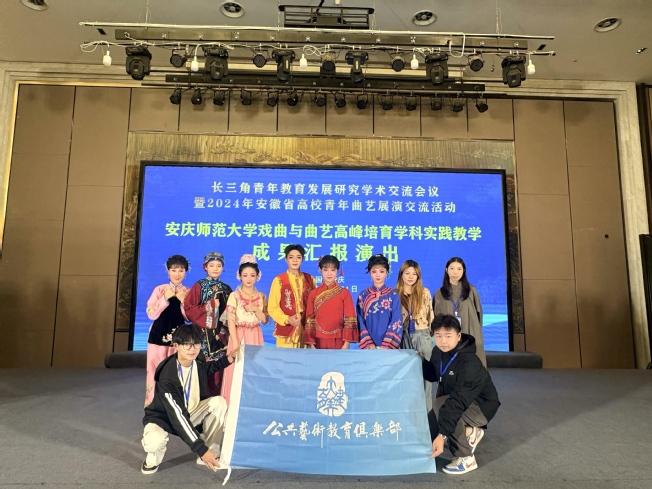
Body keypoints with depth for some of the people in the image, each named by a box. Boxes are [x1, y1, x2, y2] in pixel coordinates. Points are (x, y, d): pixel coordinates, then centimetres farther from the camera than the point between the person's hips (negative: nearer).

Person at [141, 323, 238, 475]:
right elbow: (177, 415, -37)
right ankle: (153, 460, 0)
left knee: (219, 402, -17)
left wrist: (226, 360, -3)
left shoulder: (198, 364, -14)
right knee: (156, 440, -39)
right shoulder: (167, 377, -35)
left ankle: (210, 453, -5)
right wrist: (201, 448, -40)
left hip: (188, 413, 6)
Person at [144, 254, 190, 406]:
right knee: (156, 371, 3)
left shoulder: (188, 293, 2)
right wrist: (165, 299, -15)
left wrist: (183, 302, -15)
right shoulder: (159, 290, 0)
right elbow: (151, 314, -5)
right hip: (159, 335, 0)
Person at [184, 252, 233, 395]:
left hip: (220, 335, 3)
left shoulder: (226, 289, 10)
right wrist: (209, 306, -13)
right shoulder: (199, 286, -2)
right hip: (202, 334, -3)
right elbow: (188, 310, -8)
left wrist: (226, 323, -5)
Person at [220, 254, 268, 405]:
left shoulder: (261, 297, 5)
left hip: (255, 337, 3)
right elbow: (231, 321, -8)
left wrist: (255, 309, -15)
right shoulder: (234, 296, -5)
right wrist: (236, 344, -14)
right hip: (238, 335, -3)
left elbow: (265, 320, 3)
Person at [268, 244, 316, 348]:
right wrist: (287, 319, -18)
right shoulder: (279, 280, -2)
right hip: (286, 330, -3)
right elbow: (273, 308, -3)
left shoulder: (310, 279, 8)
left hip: (306, 330, 3)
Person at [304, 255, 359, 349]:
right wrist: (311, 344, -3)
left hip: (339, 341, -1)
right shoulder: (313, 293, 3)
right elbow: (309, 320, 2)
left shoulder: (344, 293, -1)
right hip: (319, 341, 1)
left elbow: (350, 320, -3)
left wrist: (347, 343, -9)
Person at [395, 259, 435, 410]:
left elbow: (431, 315, 7)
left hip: (422, 337, 0)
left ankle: (426, 410, 15)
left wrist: (429, 333, 5)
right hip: (403, 337, 0)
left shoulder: (425, 293, 2)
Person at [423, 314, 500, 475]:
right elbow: (433, 375, 10)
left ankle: (466, 459, -15)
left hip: (482, 404, -9)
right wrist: (420, 362, -11)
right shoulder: (438, 351, -9)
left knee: (443, 406, -30)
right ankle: (471, 432, 20)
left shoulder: (469, 363, -33)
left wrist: (442, 435, -46)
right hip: (464, 400, 9)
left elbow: (458, 401, -41)